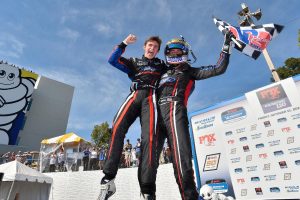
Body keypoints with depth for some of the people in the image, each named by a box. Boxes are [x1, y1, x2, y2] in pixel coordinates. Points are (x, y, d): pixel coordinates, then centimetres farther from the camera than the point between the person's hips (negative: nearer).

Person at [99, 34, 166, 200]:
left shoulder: (162, 65, 32)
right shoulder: (134, 62, 31)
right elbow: (112, 60, 22)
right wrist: (124, 43, 20)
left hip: (151, 98, -1)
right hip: (134, 96, 2)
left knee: (148, 137, -23)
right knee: (117, 129, -25)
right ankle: (108, 179, -22)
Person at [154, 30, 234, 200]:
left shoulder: (189, 71, 25)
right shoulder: (163, 73, 37)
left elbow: (219, 69, 19)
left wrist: (227, 45, 18)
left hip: (174, 109, -4)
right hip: (156, 112, 4)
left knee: (181, 156, -18)